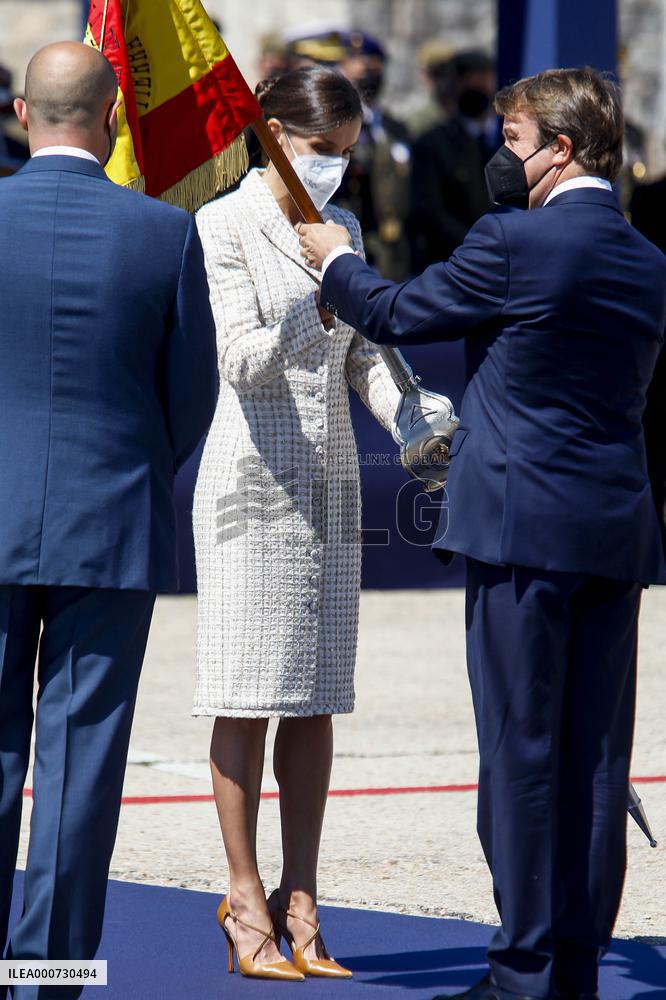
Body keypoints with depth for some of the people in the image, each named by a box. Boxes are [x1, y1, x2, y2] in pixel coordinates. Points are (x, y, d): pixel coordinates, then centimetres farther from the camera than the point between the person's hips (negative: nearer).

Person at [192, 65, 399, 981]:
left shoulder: (342, 230, 13)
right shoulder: (226, 224, -5)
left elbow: (362, 356, 15)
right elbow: (244, 362, -14)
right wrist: (312, 311, -30)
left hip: (330, 486, 6)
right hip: (252, 482, -6)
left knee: (316, 699, 5)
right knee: (249, 696, -4)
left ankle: (300, 904, 10)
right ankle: (246, 900, 3)